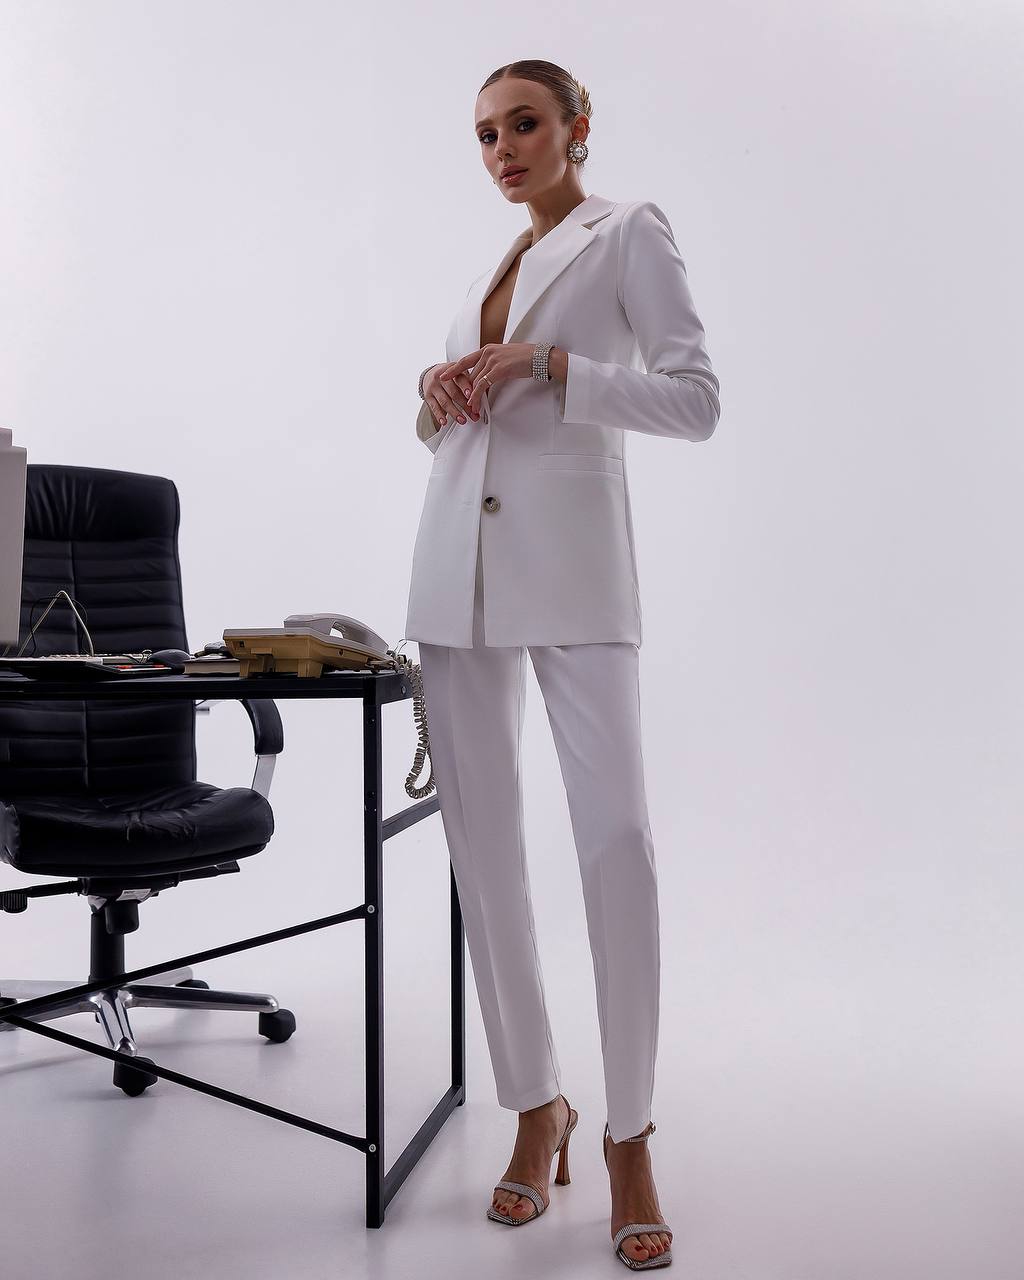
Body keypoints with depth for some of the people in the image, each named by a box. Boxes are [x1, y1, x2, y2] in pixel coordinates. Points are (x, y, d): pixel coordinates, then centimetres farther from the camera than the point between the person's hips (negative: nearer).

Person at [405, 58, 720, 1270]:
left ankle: (629, 1137, 0)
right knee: (481, 838, 3)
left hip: (570, 557, -6)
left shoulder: (629, 231, 4)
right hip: (458, 558, 6)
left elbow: (696, 399, -7)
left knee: (617, 837, -13)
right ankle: (537, 1108, 16)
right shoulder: (493, 264, 21)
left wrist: (546, 363, -15)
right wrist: (436, 389, 3)